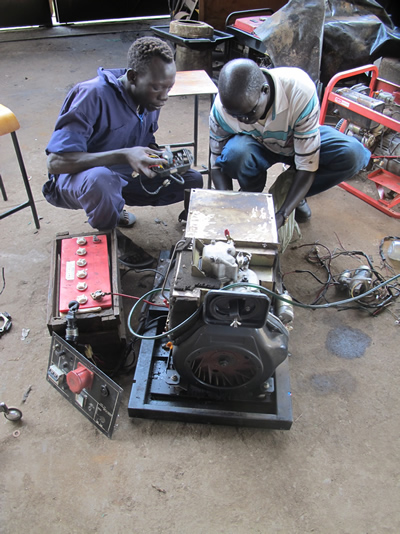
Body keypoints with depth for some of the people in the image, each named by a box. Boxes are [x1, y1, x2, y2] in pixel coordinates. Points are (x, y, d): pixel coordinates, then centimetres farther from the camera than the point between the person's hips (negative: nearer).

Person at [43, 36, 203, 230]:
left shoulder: (151, 100, -4)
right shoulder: (94, 95, -26)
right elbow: (55, 162, -31)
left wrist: (161, 157, -14)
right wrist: (124, 156, -41)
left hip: (122, 179, 7)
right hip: (74, 181, -7)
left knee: (193, 181, 1)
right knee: (101, 179, -44)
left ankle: (112, 209, 10)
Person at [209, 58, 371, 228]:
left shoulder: (300, 91, -35)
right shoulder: (221, 108, -28)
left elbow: (307, 164, -31)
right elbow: (216, 164, -15)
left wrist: (281, 216, -39)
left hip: (300, 139, 0)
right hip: (257, 144, 0)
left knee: (353, 155, -28)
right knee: (235, 153, -36)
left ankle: (296, 195, -2)